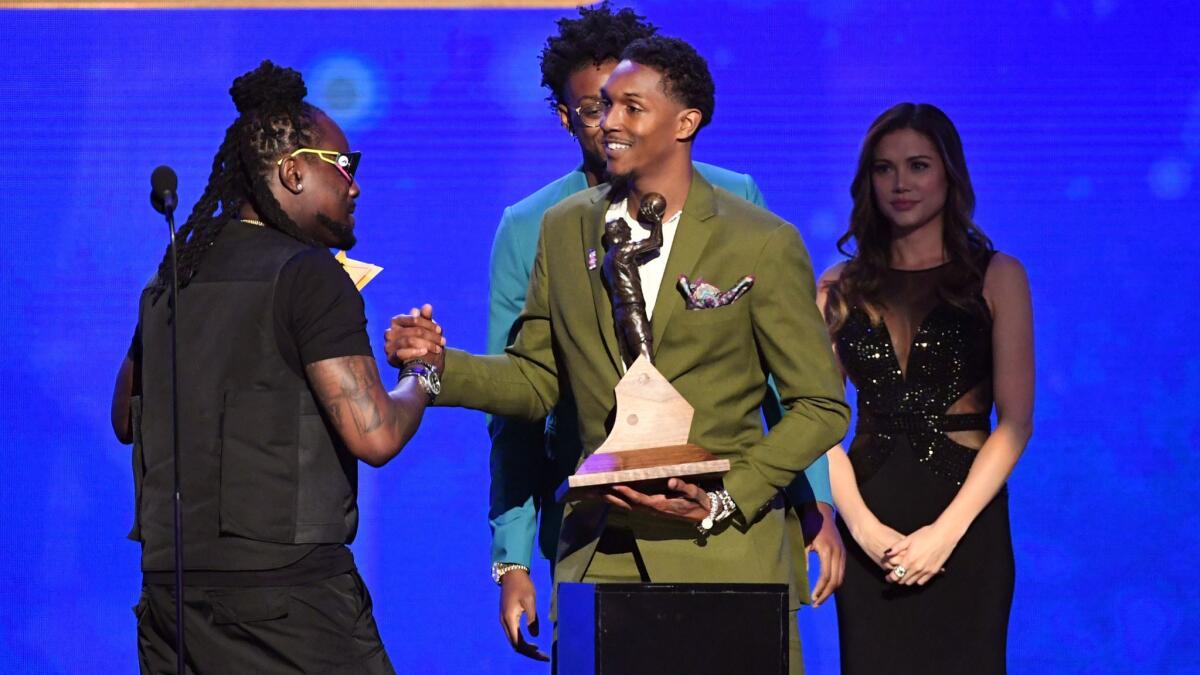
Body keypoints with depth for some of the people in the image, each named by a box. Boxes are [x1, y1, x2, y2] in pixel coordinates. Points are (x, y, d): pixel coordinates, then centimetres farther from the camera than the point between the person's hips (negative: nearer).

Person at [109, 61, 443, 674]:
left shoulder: (171, 279, 14)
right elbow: (373, 434, -14)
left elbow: (126, 418, 26)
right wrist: (422, 375, 6)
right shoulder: (308, 276, -8)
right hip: (288, 590, -7)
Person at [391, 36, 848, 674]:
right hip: (599, 555, 3)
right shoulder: (565, 228, 9)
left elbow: (820, 406, -1)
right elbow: (535, 380, 14)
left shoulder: (763, 244, -4)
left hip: (722, 550, -3)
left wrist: (724, 501, -12)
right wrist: (439, 365, -4)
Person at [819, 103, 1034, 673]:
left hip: (964, 521, -2)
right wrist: (862, 527, -12)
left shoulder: (997, 277, 2)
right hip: (869, 526, 2)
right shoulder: (841, 287, 9)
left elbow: (1015, 422, -4)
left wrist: (946, 531, -14)